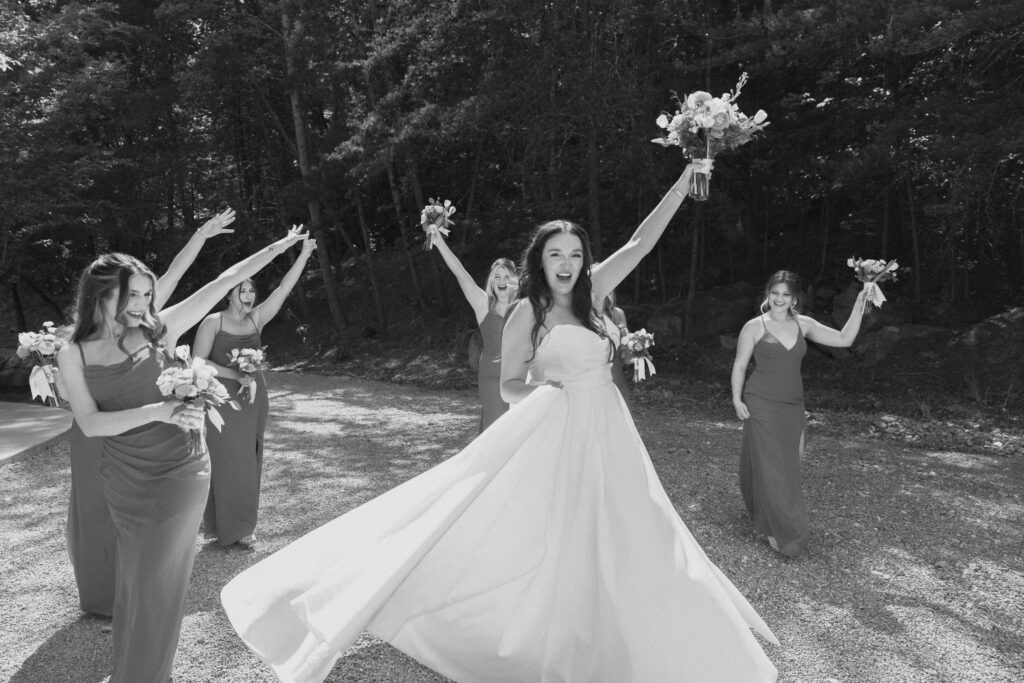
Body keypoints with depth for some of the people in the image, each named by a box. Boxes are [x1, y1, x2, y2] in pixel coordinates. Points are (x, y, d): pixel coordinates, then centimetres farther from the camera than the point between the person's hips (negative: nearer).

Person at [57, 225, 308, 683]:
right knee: (133, 577, 18)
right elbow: (90, 423, -13)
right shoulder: (74, 353, -3)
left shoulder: (159, 329, -7)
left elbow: (224, 282, -5)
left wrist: (278, 247, -2)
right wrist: (158, 412, -26)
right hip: (122, 478, 2)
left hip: (177, 473, -2)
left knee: (155, 582, 5)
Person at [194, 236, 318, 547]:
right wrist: (236, 375, -21)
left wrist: (304, 254, -8)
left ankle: (243, 525, 24)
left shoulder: (256, 319, 3)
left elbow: (283, 289, -3)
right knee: (224, 463, 2)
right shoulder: (213, 322, -6)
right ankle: (222, 525, 16)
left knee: (248, 463, 11)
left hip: (254, 399, 4)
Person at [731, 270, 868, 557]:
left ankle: (766, 518, 34)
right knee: (769, 466, -3)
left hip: (793, 406, 5)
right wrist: (737, 399, -10)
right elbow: (739, 365, -3)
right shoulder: (754, 326, -6)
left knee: (789, 463, 12)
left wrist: (858, 307, -6)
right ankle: (781, 531, 7)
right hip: (762, 405, -5)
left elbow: (844, 339, 4)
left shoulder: (803, 325, 5)